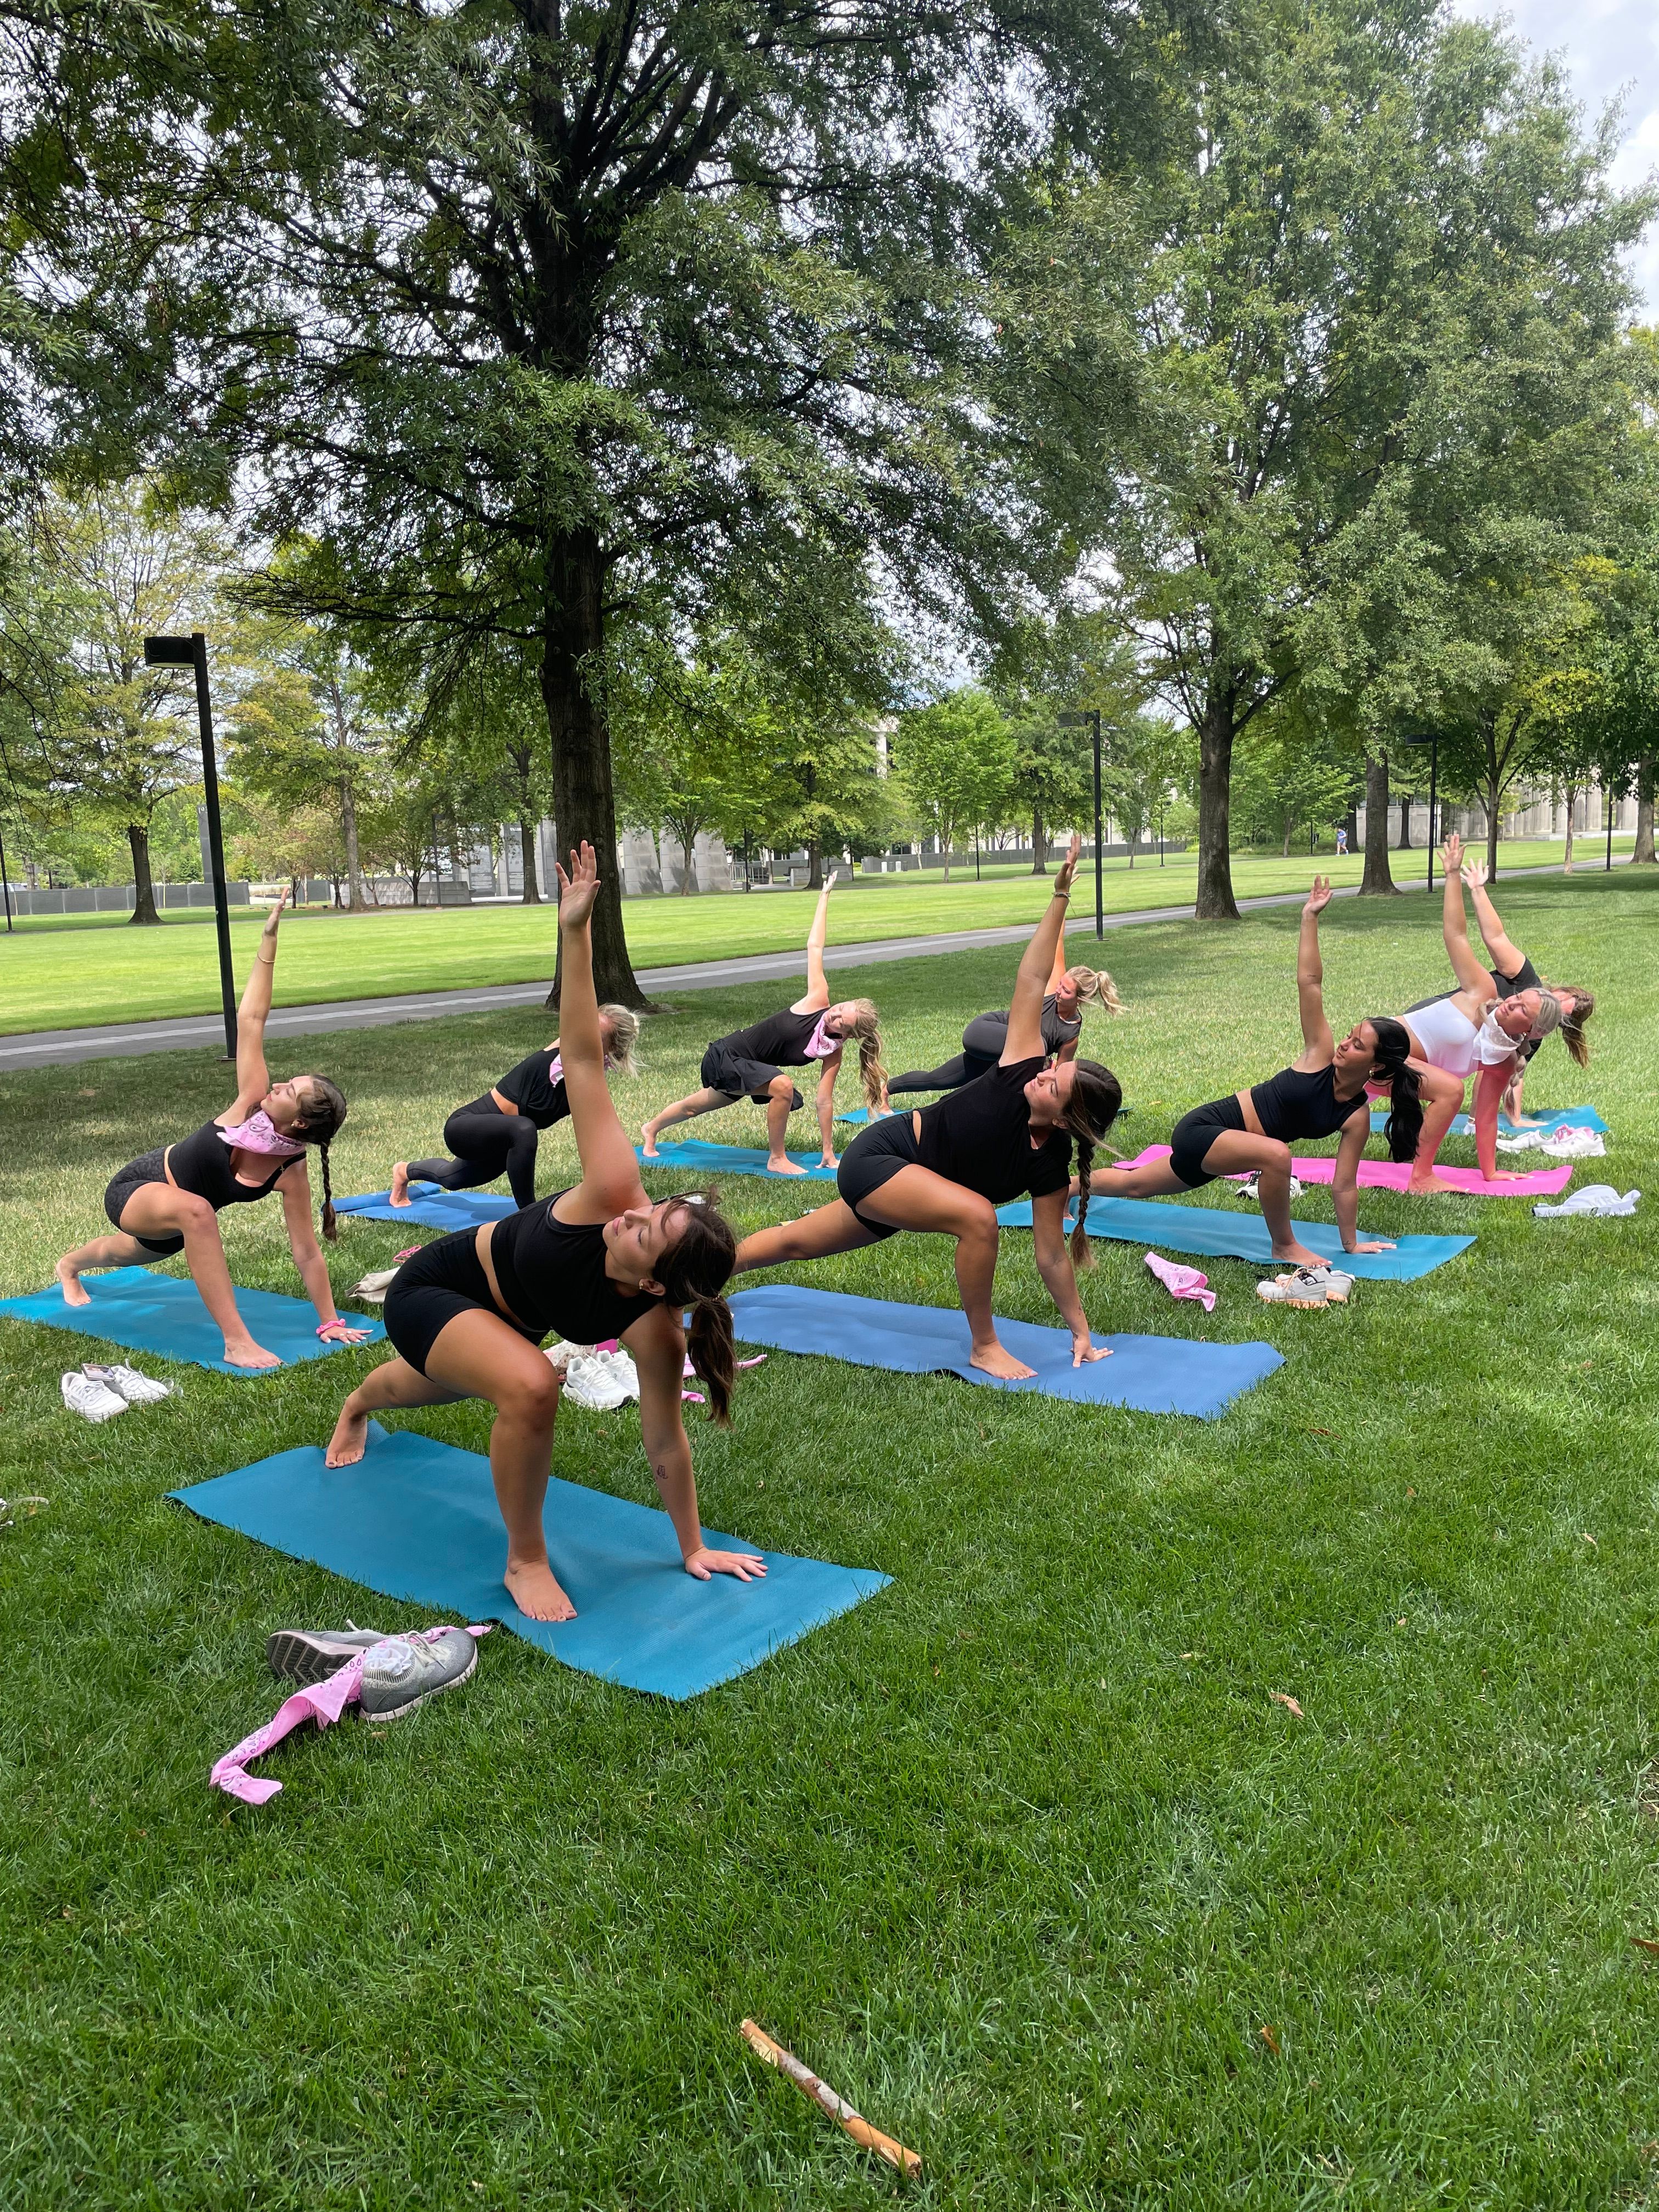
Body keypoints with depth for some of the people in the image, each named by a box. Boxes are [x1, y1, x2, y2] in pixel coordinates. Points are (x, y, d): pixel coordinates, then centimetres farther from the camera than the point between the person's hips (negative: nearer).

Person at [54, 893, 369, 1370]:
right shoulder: (252, 1101, -29)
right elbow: (250, 1020, -31)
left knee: (136, 1254, 37)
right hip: (135, 1189, -4)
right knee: (194, 1209, -40)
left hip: (173, 1222, 4)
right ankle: (236, 1342, -37)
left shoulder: (292, 1174, -25)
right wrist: (268, 940, -36)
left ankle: (71, 1264, 77)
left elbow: (306, 1252, -17)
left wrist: (330, 1322, -18)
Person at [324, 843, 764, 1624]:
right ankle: (525, 1561, -6)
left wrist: (693, 1548, -14)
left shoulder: (654, 1330, -33)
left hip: (497, 1319, 4)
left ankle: (363, 1401, 78)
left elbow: (666, 1443, -20)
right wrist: (577, 934, -46)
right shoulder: (615, 1193, -40)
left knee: (443, 1387, 37)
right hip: (435, 1289, -4)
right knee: (530, 1385, -33)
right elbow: (585, 1063, -42)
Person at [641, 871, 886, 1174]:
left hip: (745, 1069, 5)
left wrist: (829, 1151, -9)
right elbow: (814, 947, -19)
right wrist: (825, 896, -15)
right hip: (727, 1055, -5)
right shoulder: (818, 1001, -24)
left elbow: (825, 1100, -8)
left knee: (696, 1107, 26)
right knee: (782, 1085, -31)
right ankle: (777, 1160, -13)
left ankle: (652, 1128, 56)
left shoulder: (833, 1052, -14)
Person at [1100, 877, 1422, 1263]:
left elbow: (1344, 1185, -2)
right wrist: (1310, 917, -25)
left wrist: (1351, 1242, -1)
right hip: (1202, 1129, -5)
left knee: (1132, 1185, 25)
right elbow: (1309, 982, -21)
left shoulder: (1357, 1117, -8)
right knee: (1275, 1153, -36)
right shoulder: (1321, 1055, -16)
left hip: (1219, 1148, 5)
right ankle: (1285, 1247, -12)